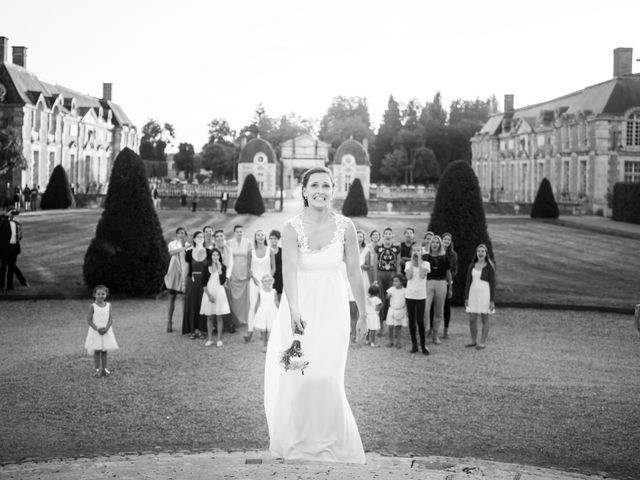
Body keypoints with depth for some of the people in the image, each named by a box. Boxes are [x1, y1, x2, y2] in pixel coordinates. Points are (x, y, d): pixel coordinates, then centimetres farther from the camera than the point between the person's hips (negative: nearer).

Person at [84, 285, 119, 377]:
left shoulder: (108, 305, 0)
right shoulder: (93, 306, -8)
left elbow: (110, 319, 1)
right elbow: (89, 320, -7)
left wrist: (106, 328, -16)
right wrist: (97, 329, -18)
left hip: (106, 331, 2)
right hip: (95, 331, -2)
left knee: (104, 351, 8)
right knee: (97, 351, 1)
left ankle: (104, 368, 15)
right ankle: (98, 369, 8)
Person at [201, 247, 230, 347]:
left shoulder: (223, 267, 0)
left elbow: (222, 281, -13)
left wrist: (219, 269, -16)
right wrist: (209, 295, -10)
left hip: (219, 293, -1)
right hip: (209, 293, 1)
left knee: (219, 317, 2)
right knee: (209, 317, 5)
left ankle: (219, 339, 6)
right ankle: (210, 339, 11)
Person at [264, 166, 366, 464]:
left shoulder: (345, 227, -6)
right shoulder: (292, 228, -12)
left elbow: (354, 272, 1)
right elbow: (289, 272, -24)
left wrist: (363, 312, 6)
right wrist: (294, 312, -37)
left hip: (332, 308, 1)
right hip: (300, 307, -1)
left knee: (326, 378, -4)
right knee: (295, 377, 0)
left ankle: (326, 444, 17)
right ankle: (294, 444, 20)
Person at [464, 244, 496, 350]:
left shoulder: (489, 267, -2)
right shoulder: (472, 266, 10)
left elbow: (493, 284, -4)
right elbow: (468, 282, 12)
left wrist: (492, 300, -9)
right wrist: (466, 298, 8)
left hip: (485, 294, -4)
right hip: (473, 294, 4)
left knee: (484, 319, 2)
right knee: (472, 320, 4)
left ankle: (483, 342, 8)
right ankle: (473, 341, 16)